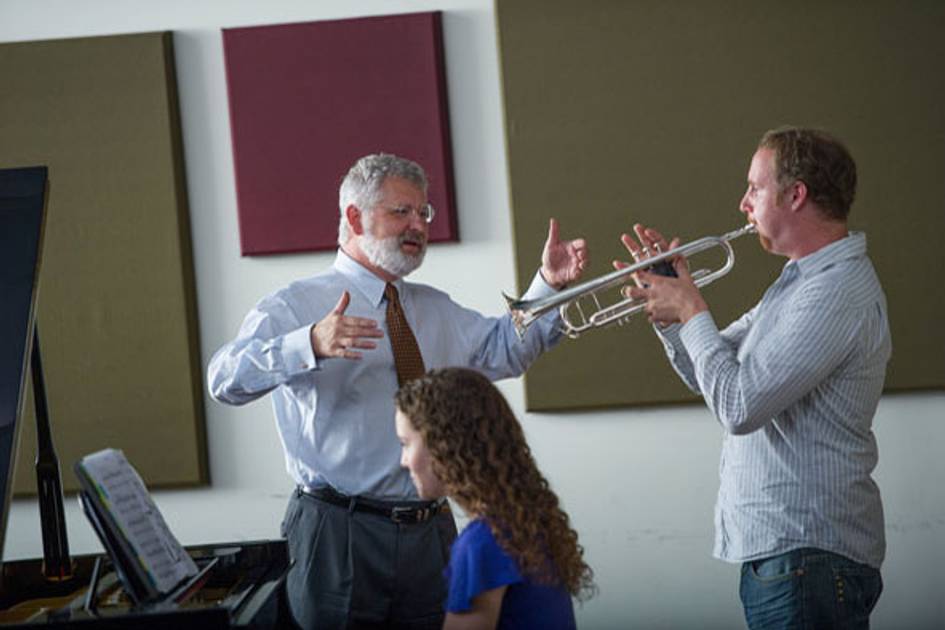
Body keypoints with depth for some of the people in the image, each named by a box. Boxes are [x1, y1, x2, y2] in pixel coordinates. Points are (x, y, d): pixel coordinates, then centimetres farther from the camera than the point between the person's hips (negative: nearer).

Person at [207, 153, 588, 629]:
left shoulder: (436, 309, 20)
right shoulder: (294, 307, -3)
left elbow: (505, 350, 15)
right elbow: (226, 379, -18)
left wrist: (548, 285, 0)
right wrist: (310, 345, -36)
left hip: (432, 535, 6)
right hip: (340, 536, -5)